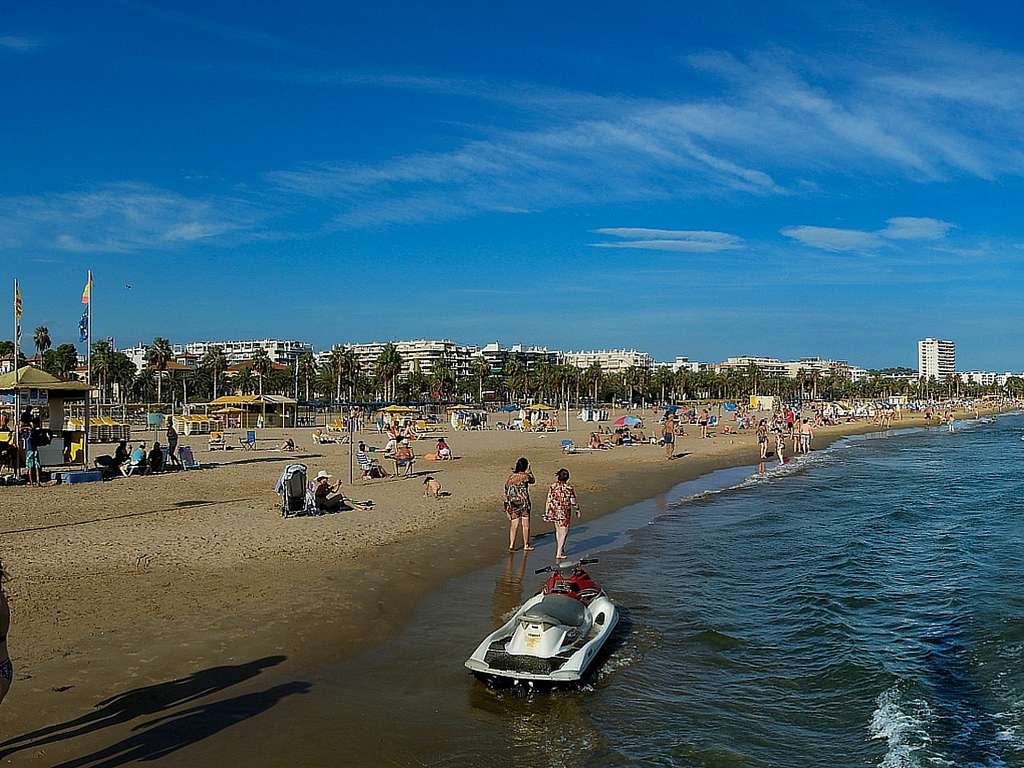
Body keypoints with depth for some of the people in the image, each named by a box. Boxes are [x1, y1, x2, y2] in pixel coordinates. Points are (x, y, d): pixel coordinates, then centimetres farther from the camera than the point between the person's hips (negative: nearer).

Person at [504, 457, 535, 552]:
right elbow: (532, 480, 10)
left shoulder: (511, 476, 2)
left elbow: (506, 490, 5)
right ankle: (526, 546, 17)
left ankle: (511, 545, 5)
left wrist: (507, 504, 12)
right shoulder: (525, 476, -12)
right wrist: (529, 470, 16)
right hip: (523, 503, -4)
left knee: (513, 525, 7)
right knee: (525, 525, 9)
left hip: (512, 504, 4)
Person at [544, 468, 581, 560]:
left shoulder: (552, 486, -6)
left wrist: (547, 513, 6)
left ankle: (560, 549, 39)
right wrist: (577, 510, 9)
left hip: (554, 512, 4)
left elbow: (548, 500, -3)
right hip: (564, 513, -4)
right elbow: (573, 502, -8)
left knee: (558, 530, 23)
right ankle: (559, 554, 3)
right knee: (563, 532, 5)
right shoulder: (569, 488, -15)